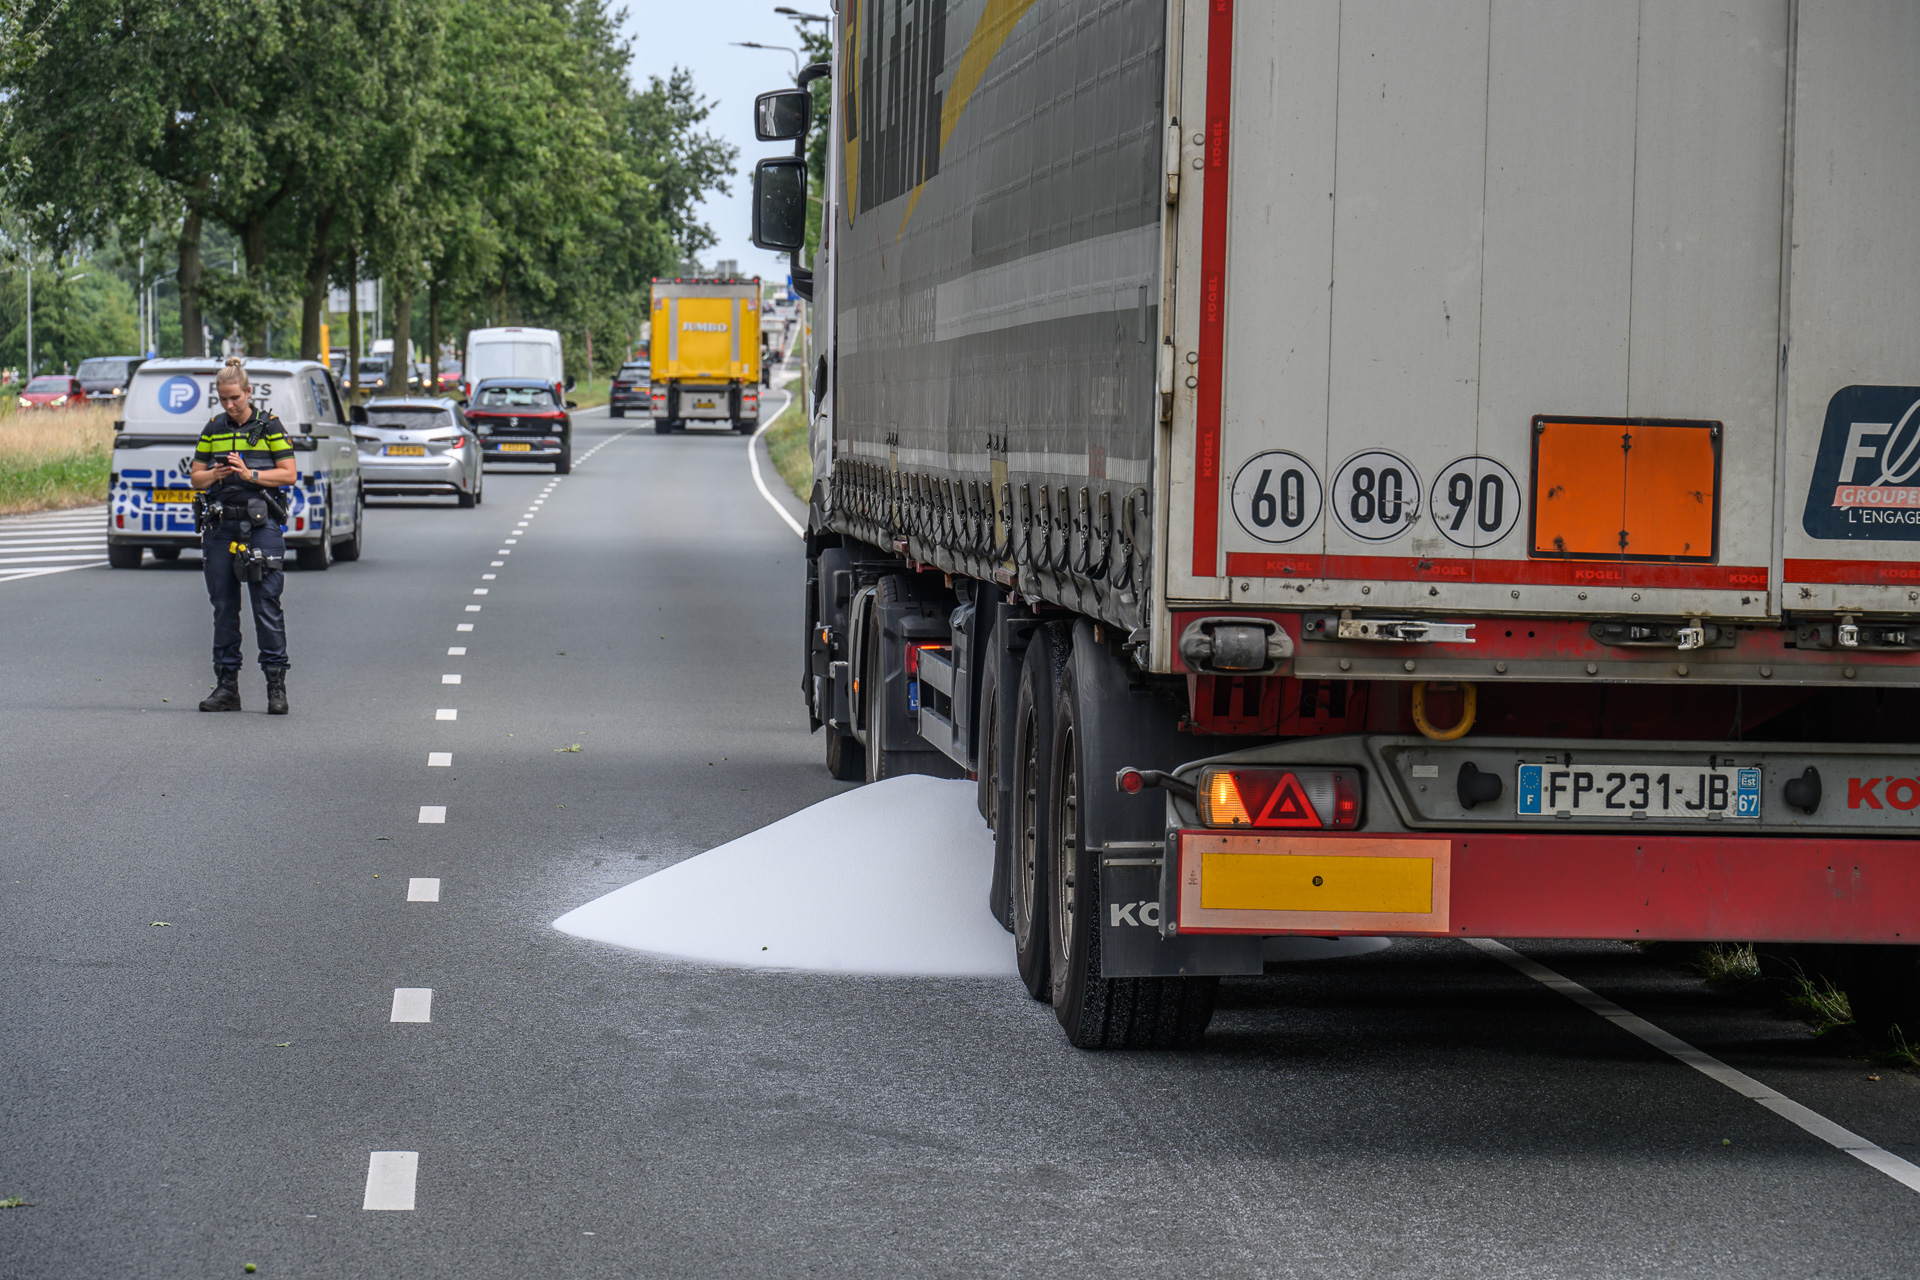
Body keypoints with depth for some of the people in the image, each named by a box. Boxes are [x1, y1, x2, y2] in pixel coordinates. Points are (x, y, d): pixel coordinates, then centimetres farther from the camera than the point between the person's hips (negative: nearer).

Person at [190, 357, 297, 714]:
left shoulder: (269, 426, 1)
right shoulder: (213, 430, 11)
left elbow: (289, 474, -2)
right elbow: (196, 478, 13)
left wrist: (250, 474, -15)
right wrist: (215, 475, -8)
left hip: (260, 525, -4)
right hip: (220, 526, 4)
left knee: (266, 605, -7)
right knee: (223, 607, 5)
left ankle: (276, 685, -3)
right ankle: (226, 686, 11)